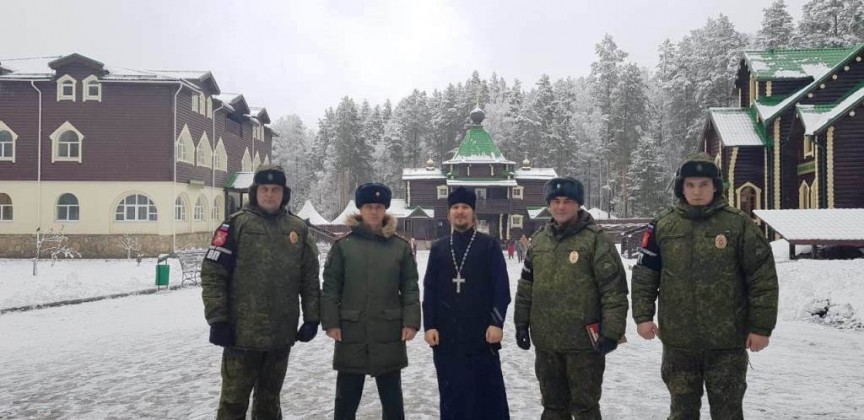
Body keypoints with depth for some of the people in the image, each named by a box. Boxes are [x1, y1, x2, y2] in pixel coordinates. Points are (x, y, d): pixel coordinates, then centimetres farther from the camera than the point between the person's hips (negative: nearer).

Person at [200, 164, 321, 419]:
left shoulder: (298, 229, 6)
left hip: (282, 334, 4)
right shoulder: (236, 225, -5)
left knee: (269, 399, 17)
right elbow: (212, 274, -7)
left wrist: (311, 318, 6)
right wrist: (217, 319, -12)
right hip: (242, 332, -3)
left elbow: (310, 279, 10)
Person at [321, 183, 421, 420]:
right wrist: (331, 322, -6)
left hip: (389, 333, 1)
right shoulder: (343, 245, -1)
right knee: (346, 399, 9)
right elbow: (330, 287, 0)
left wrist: (410, 322, -5)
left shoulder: (401, 246, 2)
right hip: (351, 332, -1)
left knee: (392, 399, 12)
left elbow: (410, 288, 3)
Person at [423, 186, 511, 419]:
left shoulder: (489, 245, 2)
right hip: (446, 334, 3)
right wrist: (429, 325, -1)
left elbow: (501, 287, -3)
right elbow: (429, 291, 8)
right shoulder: (438, 248, 10)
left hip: (481, 332, -3)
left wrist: (497, 322, -11)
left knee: (488, 391, 3)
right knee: (451, 392, 9)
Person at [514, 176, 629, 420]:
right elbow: (526, 286, 16)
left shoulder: (595, 239, -9)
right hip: (545, 340, 5)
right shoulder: (538, 240, 9)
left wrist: (611, 332, -15)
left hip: (583, 341, -5)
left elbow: (615, 289, -11)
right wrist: (522, 323, 13)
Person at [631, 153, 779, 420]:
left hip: (727, 341, -2)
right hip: (678, 341, 2)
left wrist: (761, 326, -6)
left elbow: (763, 278, -5)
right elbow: (644, 275, 7)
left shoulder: (738, 224, -6)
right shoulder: (663, 225, 1)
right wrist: (643, 316, 0)